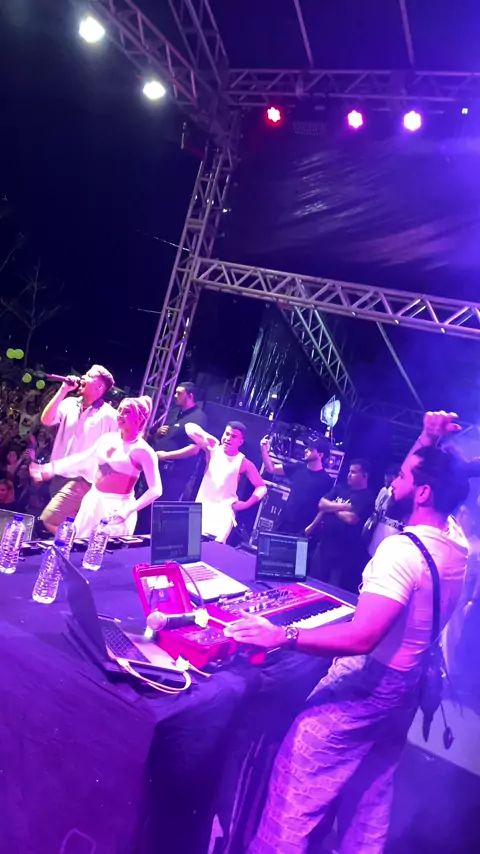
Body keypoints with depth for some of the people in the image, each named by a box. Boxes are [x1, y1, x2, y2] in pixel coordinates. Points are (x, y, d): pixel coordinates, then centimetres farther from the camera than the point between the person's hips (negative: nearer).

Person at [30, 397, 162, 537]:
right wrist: (50, 468, 11)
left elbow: (155, 489, -19)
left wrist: (128, 510, -27)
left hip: (117, 508, -6)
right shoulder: (108, 438, 6)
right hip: (93, 501, 7)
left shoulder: (143, 451, -14)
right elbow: (81, 459, 15)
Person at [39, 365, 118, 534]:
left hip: (81, 480, -6)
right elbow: (46, 420, -5)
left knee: (49, 520, -16)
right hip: (60, 475, 7)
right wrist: (62, 391, -7)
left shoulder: (109, 415, -10)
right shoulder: (69, 404, 7)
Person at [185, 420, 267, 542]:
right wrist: (206, 436, -17)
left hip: (223, 512, -3)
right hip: (201, 506, 3)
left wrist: (246, 504, -14)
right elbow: (189, 428, 0)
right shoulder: (213, 449, 1)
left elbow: (262, 487, -2)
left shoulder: (244, 463, -6)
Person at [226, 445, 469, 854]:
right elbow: (432, 473, 19)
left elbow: (362, 637, -35)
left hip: (367, 683, -9)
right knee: (369, 795, 25)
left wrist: (282, 635, -36)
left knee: (299, 787, 5)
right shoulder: (458, 542, -2)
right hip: (406, 687, 9)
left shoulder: (402, 549, -28)